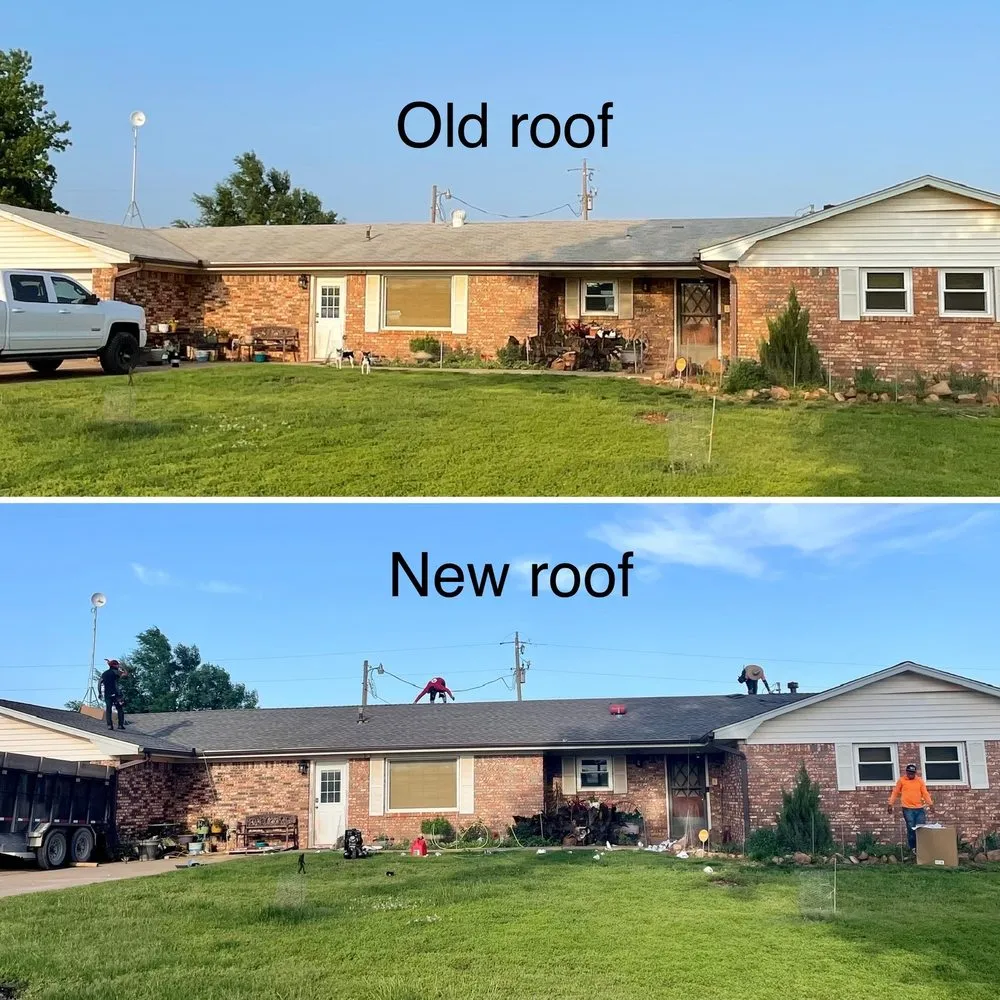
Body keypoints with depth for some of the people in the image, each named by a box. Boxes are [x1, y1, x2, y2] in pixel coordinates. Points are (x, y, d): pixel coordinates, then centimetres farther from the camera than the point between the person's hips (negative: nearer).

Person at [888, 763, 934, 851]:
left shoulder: (920, 781, 9)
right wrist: (890, 804, 2)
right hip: (907, 809, -2)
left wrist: (930, 803, -6)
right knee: (911, 829, -6)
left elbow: (925, 793, 6)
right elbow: (895, 793, 7)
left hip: (920, 808, 2)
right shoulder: (901, 780, 4)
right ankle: (913, 848, 3)